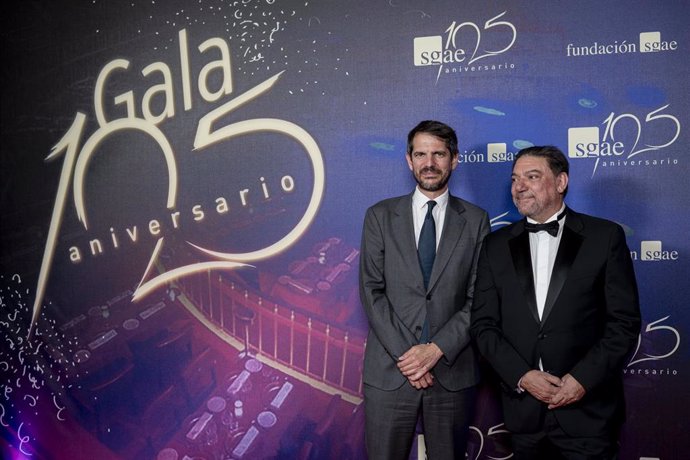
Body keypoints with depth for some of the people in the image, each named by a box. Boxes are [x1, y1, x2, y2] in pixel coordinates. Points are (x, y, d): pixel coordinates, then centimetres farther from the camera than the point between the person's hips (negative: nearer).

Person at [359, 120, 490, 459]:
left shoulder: (475, 220, 4)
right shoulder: (380, 216, 4)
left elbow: (479, 298, -1)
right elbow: (371, 291, -2)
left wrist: (437, 349, -12)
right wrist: (403, 355, -11)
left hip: (453, 372, 0)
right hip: (389, 371, 0)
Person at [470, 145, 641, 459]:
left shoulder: (605, 236, -2)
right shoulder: (496, 245, 5)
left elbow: (625, 322, -4)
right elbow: (483, 324, 2)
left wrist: (583, 378, -13)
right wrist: (522, 376, -10)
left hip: (588, 409, -2)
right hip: (523, 407, 2)